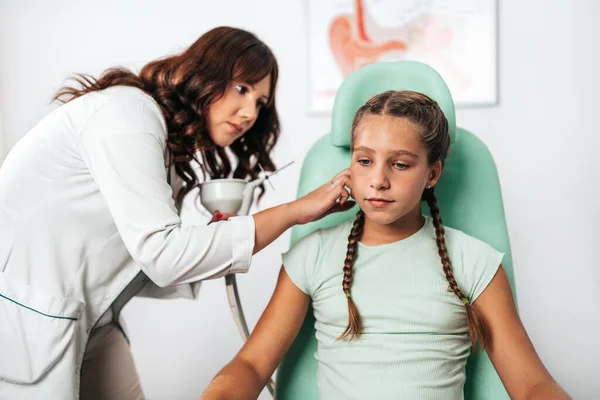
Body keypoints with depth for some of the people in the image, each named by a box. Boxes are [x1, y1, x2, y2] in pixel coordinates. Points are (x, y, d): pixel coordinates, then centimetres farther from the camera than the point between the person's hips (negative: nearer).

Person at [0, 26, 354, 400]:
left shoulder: (173, 144, 9)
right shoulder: (129, 112, -17)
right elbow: (161, 254, -26)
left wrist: (213, 249, -9)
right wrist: (296, 211, -22)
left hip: (86, 318, 8)